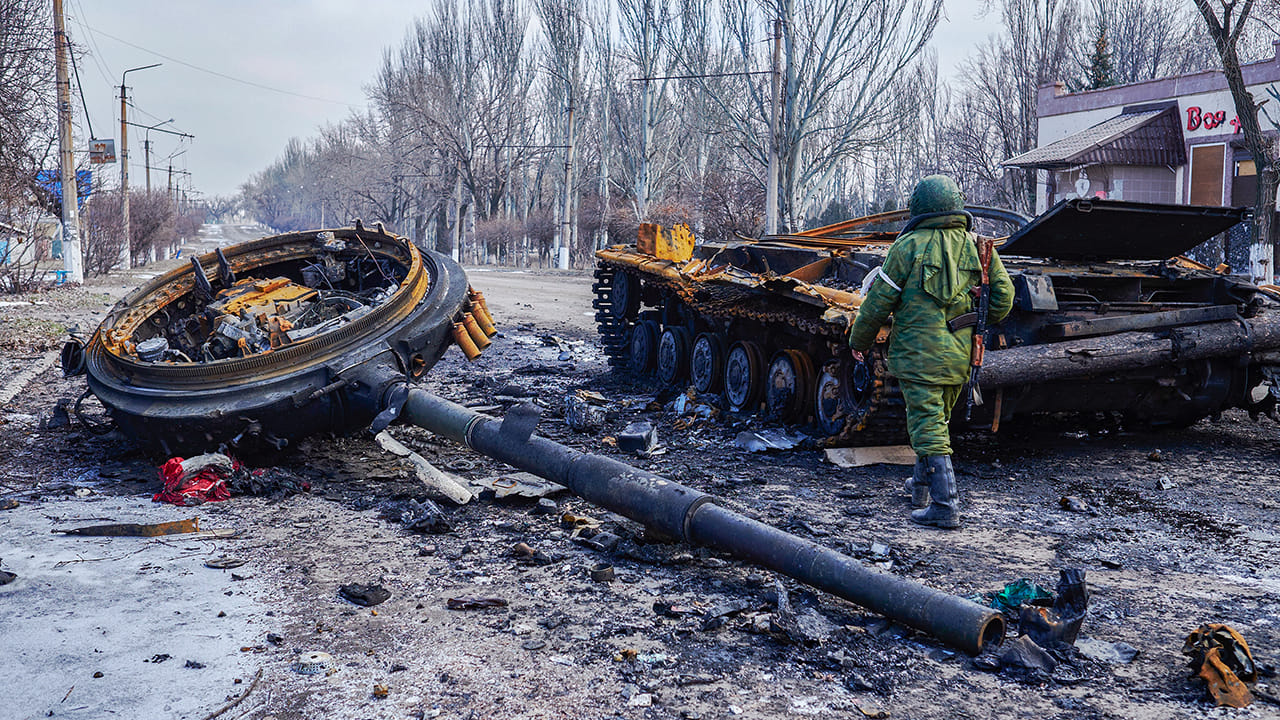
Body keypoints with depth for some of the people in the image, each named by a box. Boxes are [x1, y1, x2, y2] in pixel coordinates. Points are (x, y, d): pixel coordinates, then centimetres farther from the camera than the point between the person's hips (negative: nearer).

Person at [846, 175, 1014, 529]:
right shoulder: (977, 246, 6)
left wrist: (859, 341, 9)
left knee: (928, 428, -5)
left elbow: (878, 301, -5)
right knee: (937, 421, 21)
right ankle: (921, 485, 36)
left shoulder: (909, 246, -7)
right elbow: (1003, 297, 7)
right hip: (959, 357, 6)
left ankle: (944, 506, -9)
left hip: (918, 355, -6)